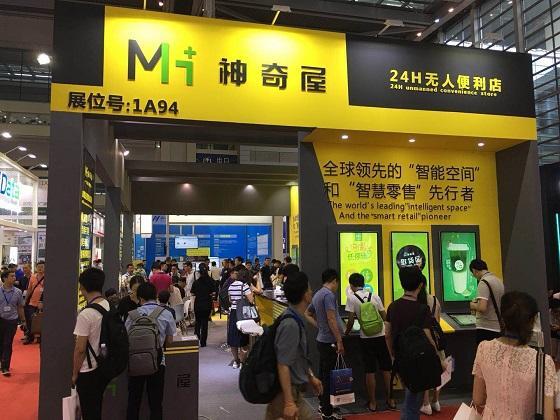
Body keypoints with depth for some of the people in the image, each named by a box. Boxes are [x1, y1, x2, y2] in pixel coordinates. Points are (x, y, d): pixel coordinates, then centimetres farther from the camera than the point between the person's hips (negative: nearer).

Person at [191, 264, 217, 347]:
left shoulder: (196, 282, -10)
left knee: (198, 321, 20)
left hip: (198, 304, -1)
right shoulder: (211, 281, -8)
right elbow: (214, 293, -8)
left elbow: (192, 294, -8)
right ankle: (203, 342, 13)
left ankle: (197, 337, 7)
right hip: (207, 304, 1)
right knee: (205, 322, 10)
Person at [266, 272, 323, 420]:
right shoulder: (291, 325, -24)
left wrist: (310, 377, 24)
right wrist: (289, 402, -25)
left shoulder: (296, 319, 6)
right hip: (287, 391, -9)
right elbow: (283, 365, -25)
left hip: (294, 387, 9)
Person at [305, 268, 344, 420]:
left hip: (322, 339, 9)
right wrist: (339, 341, -20)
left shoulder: (318, 294, 12)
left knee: (323, 374, 17)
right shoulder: (329, 294, -17)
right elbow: (331, 319, -23)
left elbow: (308, 314, 24)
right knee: (328, 376, -2)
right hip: (329, 341, -9)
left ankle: (323, 405, 29)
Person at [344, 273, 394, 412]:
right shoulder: (374, 296, 5)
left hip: (366, 338, -3)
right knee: (386, 369, 12)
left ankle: (372, 403, 15)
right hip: (381, 336, 3)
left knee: (370, 371, 6)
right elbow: (384, 317, 8)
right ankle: (389, 400, 22)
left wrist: (346, 332, 10)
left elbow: (351, 320, -8)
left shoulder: (352, 298, -6)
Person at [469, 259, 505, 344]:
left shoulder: (483, 282, -15)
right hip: (499, 328, 8)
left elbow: (482, 307, -24)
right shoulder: (499, 281, 10)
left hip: (486, 329, -8)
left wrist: (473, 306, -4)